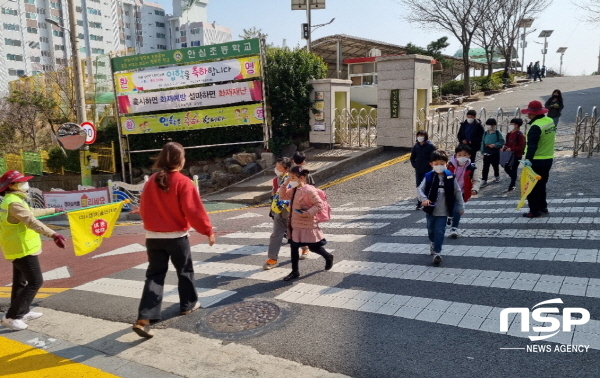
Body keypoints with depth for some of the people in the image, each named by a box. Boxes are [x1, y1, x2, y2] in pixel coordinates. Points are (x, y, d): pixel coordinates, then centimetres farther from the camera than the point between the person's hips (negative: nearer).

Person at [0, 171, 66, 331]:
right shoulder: (14, 203, -20)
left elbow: (32, 212, 30)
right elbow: (31, 221, -34)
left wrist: (54, 210, 42)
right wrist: (53, 234, -45)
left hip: (17, 249, 11)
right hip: (23, 249, -11)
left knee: (20, 282, 18)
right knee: (35, 282, -9)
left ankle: (22, 312, 30)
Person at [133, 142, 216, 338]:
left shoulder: (151, 181, 1)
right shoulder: (183, 182, -15)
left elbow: (143, 209, 9)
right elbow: (194, 211, -18)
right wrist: (208, 230, -6)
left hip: (153, 236, 4)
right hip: (176, 236, -4)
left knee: (154, 275, 6)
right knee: (185, 271, 18)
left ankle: (144, 319, -3)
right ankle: (188, 304, 35)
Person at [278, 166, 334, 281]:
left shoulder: (309, 190, -20)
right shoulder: (293, 190, 5)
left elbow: (319, 204, -19)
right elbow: (283, 196, 14)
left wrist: (308, 213, -29)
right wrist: (285, 184, 1)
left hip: (307, 225, -8)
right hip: (295, 224, 8)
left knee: (313, 247, 7)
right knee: (294, 247, 9)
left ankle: (328, 257, 37)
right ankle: (295, 271, 21)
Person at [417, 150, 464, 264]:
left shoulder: (450, 177, -7)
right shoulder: (428, 177, -7)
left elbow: (457, 192, 2)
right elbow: (419, 189, -8)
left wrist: (461, 207, 5)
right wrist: (424, 198, -27)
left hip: (443, 211, -2)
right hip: (430, 210, 2)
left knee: (439, 231, -6)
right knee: (431, 229, 19)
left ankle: (437, 252, 1)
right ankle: (433, 243, 47)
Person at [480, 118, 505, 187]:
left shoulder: (498, 133, -8)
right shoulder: (485, 133, 3)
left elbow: (502, 142, -10)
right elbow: (483, 143, 8)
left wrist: (494, 145, -24)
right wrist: (482, 152, 7)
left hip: (495, 153, -2)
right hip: (486, 153, 2)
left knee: (495, 166, 15)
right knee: (485, 167, -2)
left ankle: (497, 176, 40)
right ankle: (484, 180, 0)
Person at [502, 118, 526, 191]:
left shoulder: (520, 135, -14)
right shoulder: (509, 134, 8)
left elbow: (521, 146, -17)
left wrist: (511, 149, -26)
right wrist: (505, 147, -1)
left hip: (517, 155, -7)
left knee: (514, 169, 2)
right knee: (506, 168, 12)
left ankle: (512, 185, 13)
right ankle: (514, 179, 36)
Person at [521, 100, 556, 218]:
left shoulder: (536, 127, -22)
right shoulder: (550, 121, 6)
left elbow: (532, 145, -32)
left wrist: (528, 159, -38)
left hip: (536, 162, -9)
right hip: (549, 159, 9)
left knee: (532, 187, 1)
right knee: (542, 185, 21)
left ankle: (534, 211, 3)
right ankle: (543, 207, 29)